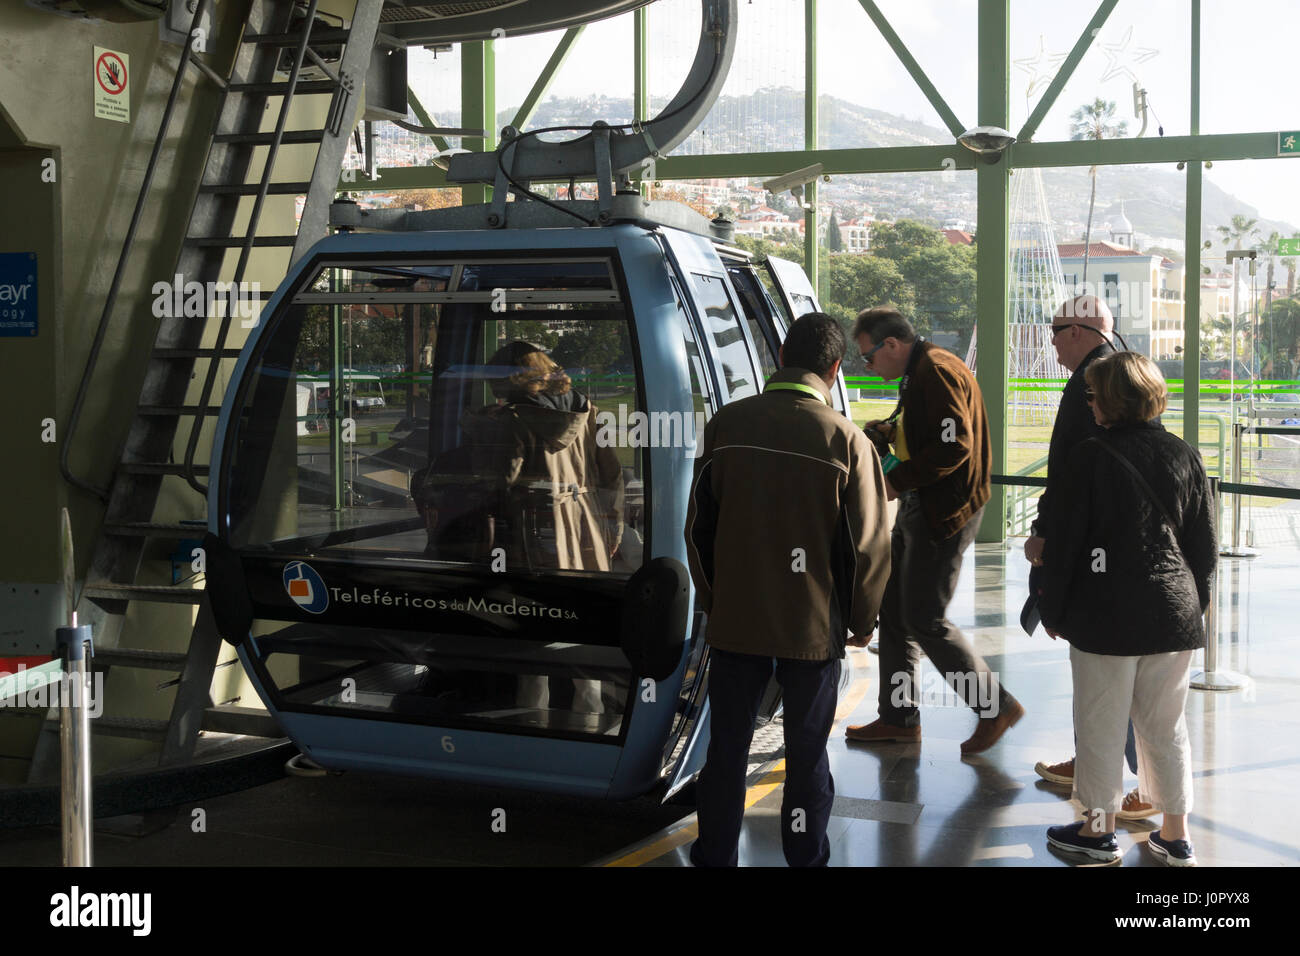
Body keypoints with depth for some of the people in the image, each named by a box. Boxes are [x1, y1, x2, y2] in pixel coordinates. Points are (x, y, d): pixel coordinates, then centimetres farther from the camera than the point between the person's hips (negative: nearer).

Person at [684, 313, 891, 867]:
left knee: (726, 749, 14)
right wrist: (860, 620, 8)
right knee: (807, 755, 12)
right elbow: (868, 546, -7)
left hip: (734, 620, 2)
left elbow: (698, 526, 4)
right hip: (814, 628, -2)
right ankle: (806, 858, 22)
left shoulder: (727, 424, -4)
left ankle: (715, 856, 24)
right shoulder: (845, 440, -11)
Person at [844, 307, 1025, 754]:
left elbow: (954, 447, -26)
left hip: (943, 515, -11)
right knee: (894, 610, 13)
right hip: (917, 511, 11)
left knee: (924, 620, -6)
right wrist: (890, 430, 8)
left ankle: (996, 706, 7)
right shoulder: (919, 372, 15)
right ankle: (898, 717, 22)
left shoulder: (937, 373, -18)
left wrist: (896, 480, -20)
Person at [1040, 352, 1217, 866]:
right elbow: (1206, 543, 8)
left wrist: (1053, 610, 1)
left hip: (1106, 616, -5)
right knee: (1165, 725, 14)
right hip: (1174, 612, 5)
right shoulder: (1184, 455, 3)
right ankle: (1175, 836, 21)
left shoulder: (1090, 457, -11)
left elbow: (1065, 541, -9)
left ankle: (1099, 828, 19)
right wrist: (1197, 603, 20)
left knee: (1101, 725, 8)